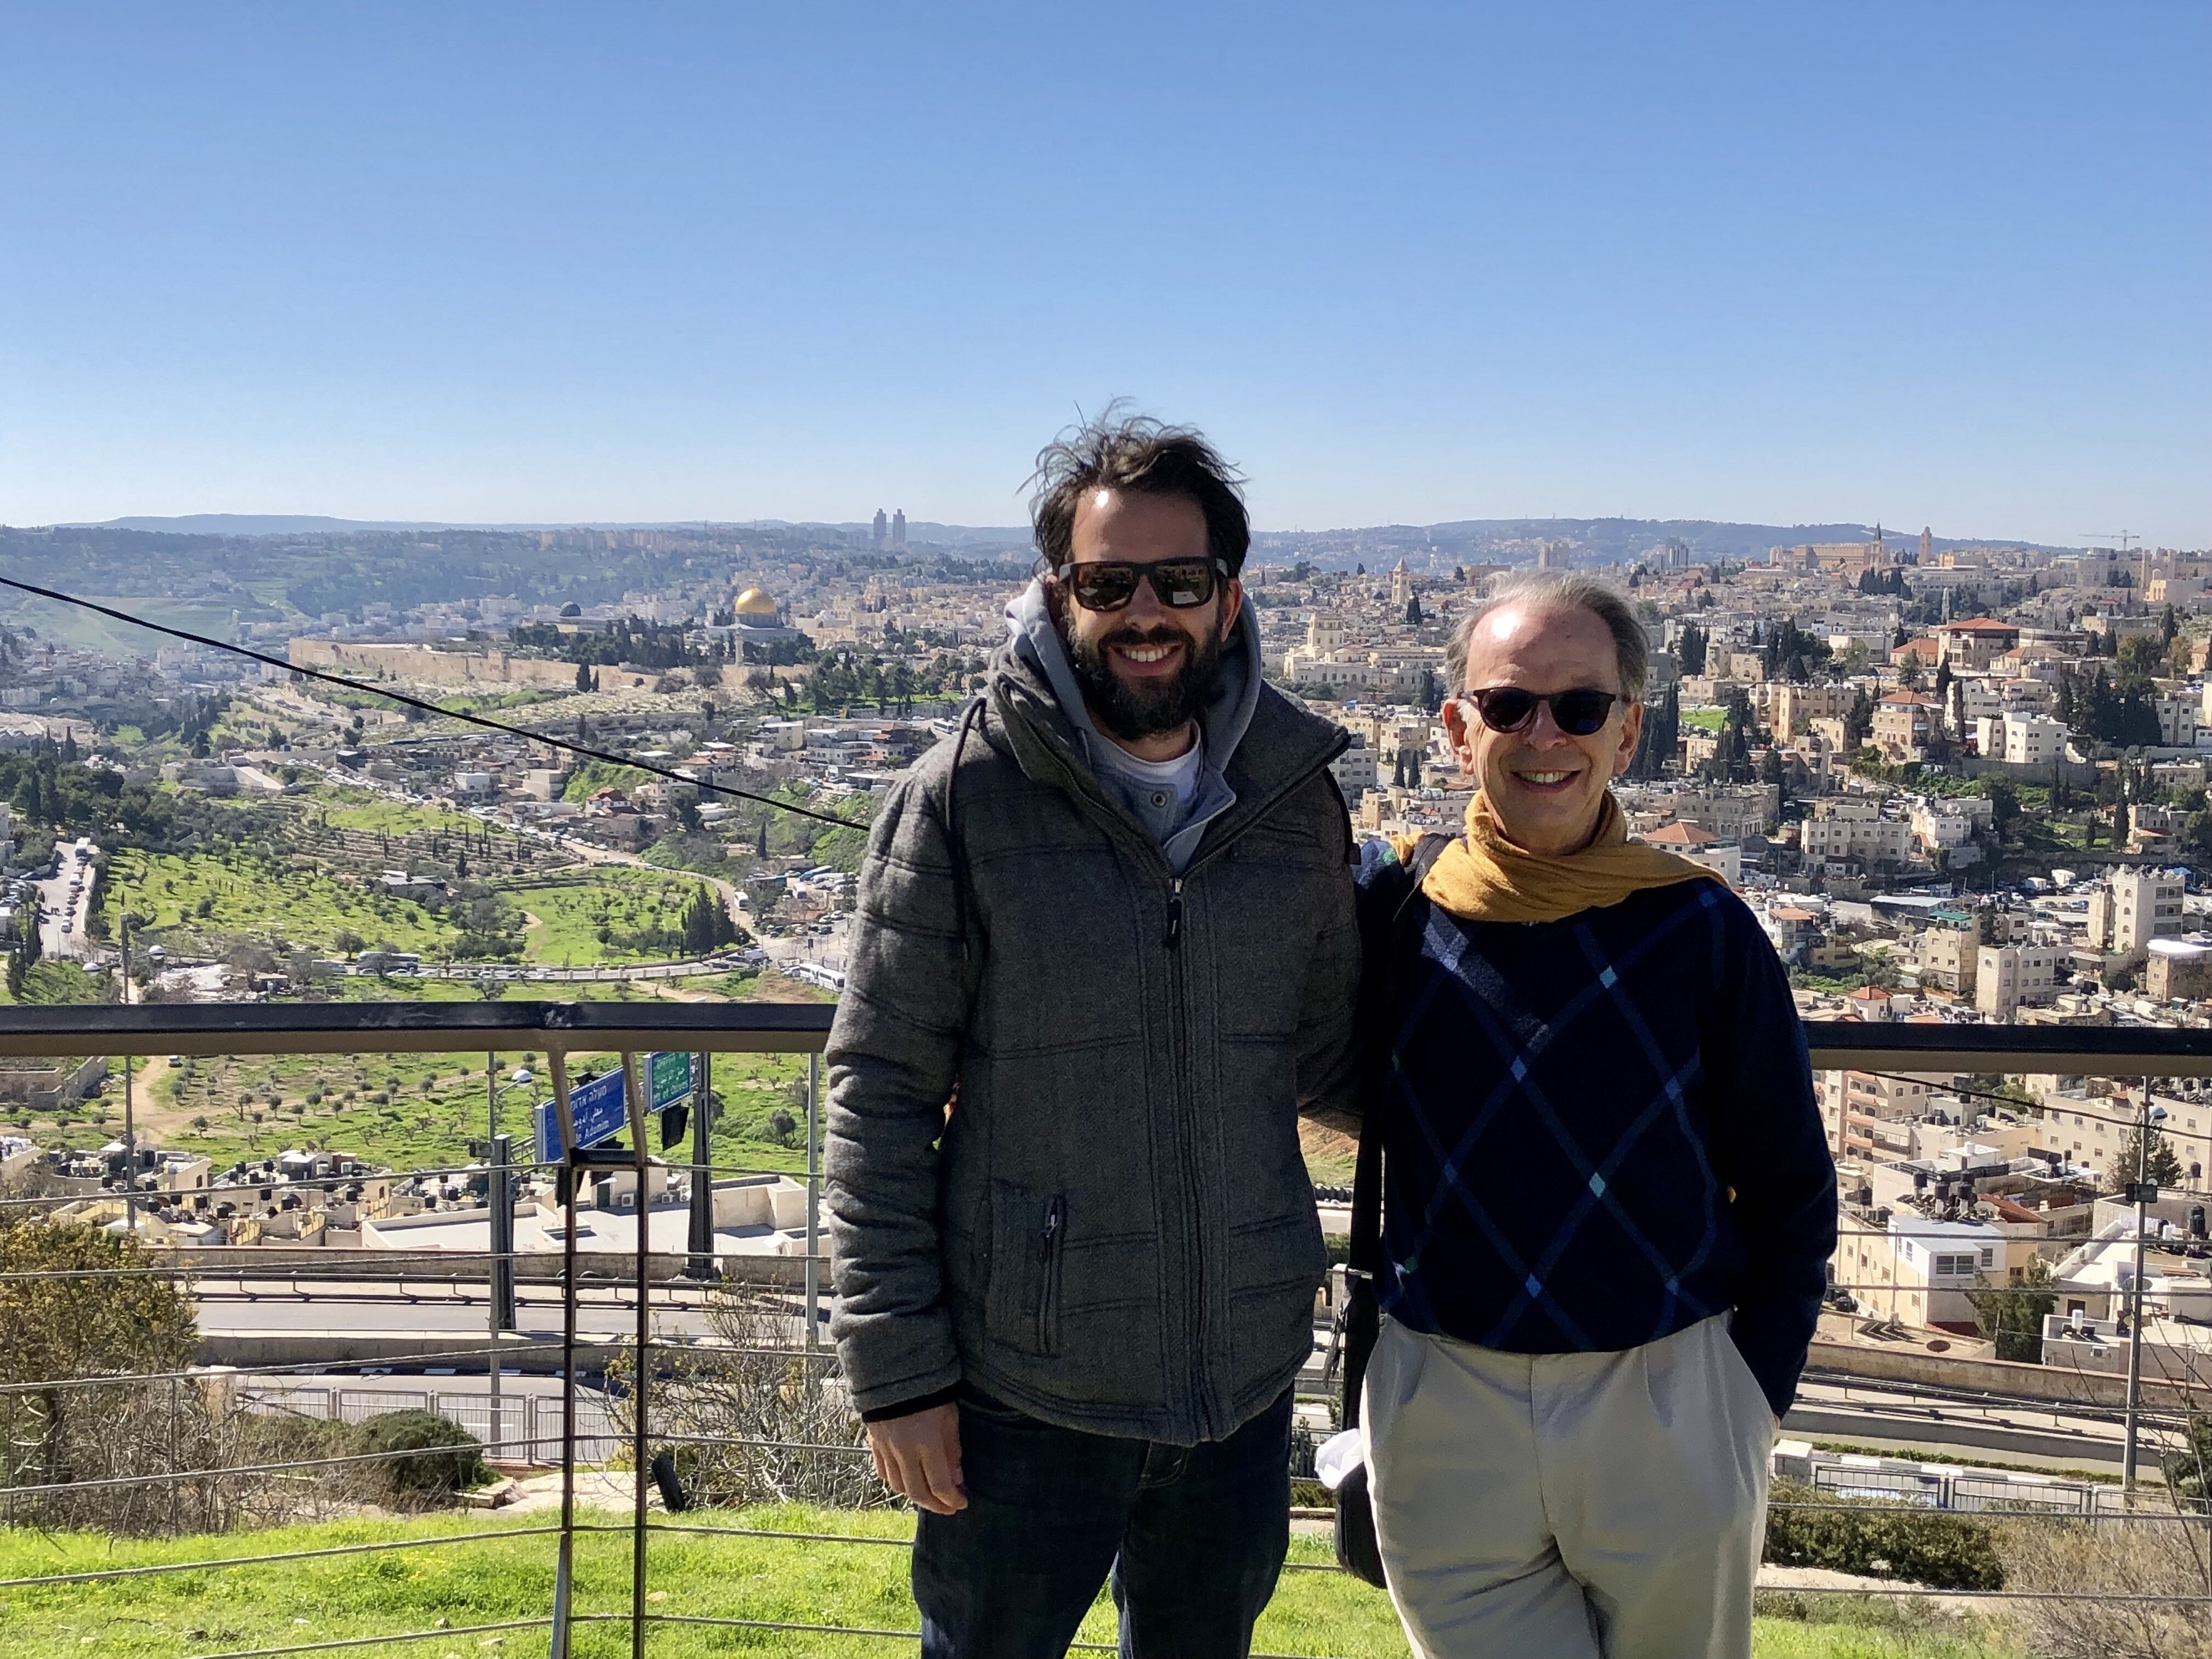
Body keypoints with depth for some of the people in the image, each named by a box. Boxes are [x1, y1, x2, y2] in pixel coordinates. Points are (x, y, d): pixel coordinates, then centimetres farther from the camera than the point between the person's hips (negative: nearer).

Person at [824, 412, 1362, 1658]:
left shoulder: (1297, 800, 2)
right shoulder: (966, 798, -9)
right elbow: (879, 1092, -8)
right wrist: (897, 1366, -10)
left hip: (1249, 1382, 4)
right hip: (1027, 1396, -3)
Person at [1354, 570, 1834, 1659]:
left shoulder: (1703, 932, -5)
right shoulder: (1386, 904, -3)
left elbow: (1792, 1195, 3)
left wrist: (1754, 1399, -1)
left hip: (1671, 1414, 0)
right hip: (1441, 1414, 0)